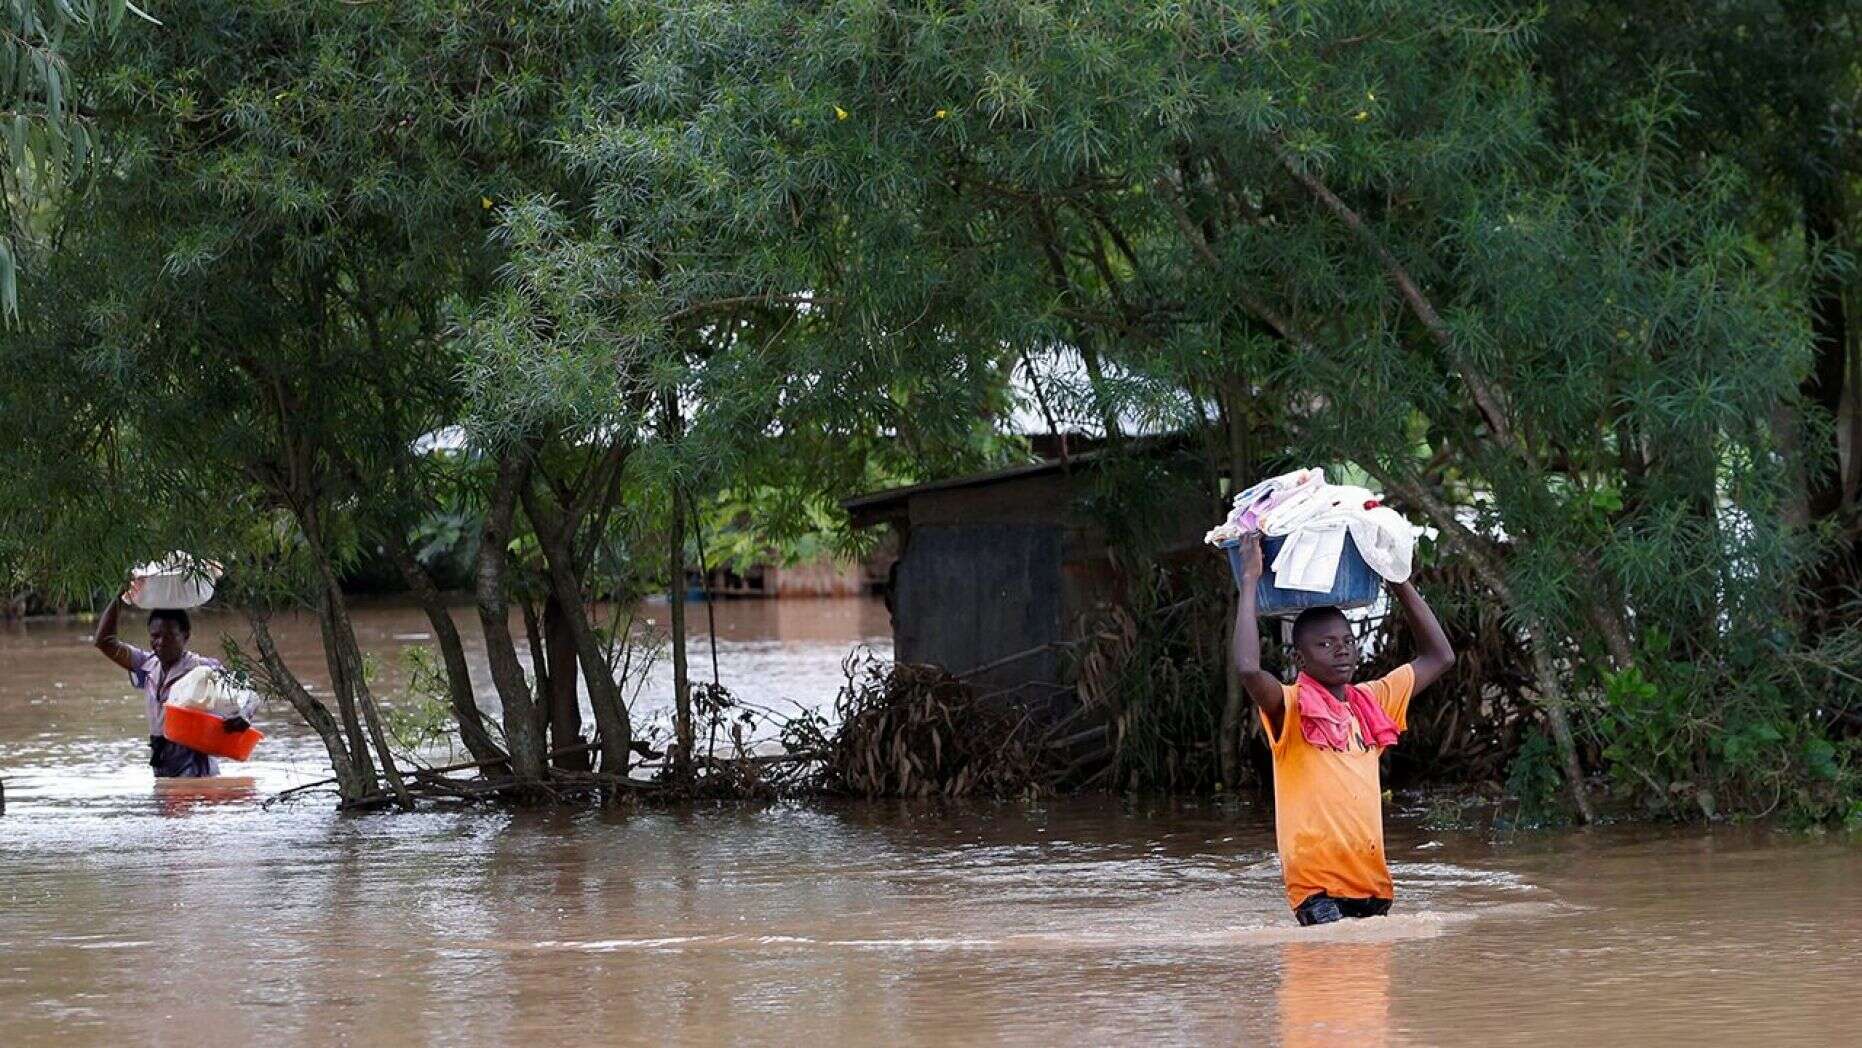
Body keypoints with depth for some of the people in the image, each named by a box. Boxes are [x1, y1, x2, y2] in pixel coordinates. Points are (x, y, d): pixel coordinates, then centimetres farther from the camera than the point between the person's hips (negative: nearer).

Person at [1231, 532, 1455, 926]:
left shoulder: (1371, 703, 15)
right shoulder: (1290, 708, -4)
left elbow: (1438, 657, 23)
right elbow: (1248, 668, -25)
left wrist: (1400, 582, 18)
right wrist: (1249, 582, -17)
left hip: (1372, 880, 6)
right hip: (1316, 882, -6)